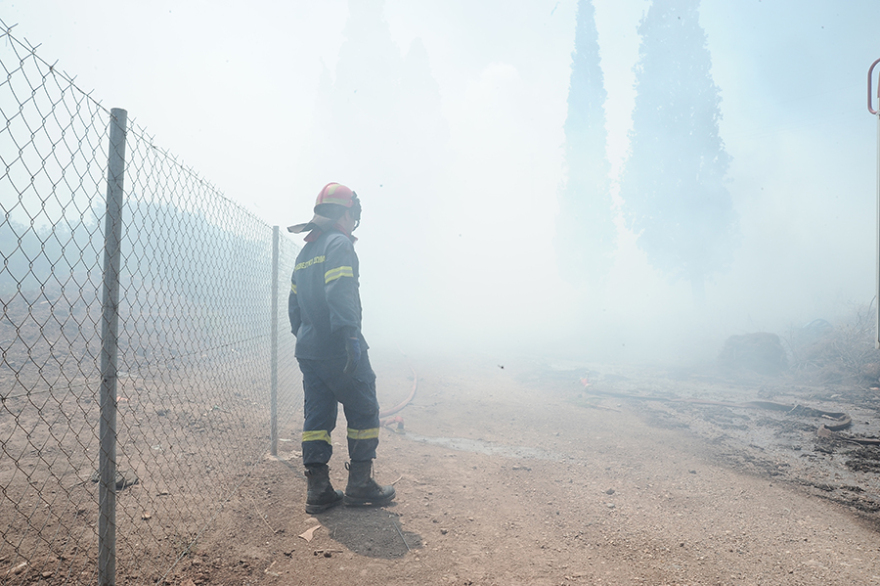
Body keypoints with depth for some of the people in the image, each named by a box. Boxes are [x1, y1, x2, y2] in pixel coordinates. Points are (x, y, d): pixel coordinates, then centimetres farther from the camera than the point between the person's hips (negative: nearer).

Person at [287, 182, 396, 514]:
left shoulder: (304, 254, 19)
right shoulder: (339, 244, -8)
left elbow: (294, 304, 20)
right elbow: (339, 293, -22)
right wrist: (351, 336, -26)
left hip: (308, 350, 9)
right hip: (339, 350, -8)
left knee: (316, 418, 8)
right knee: (364, 414, 3)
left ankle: (318, 492, 11)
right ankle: (359, 485, 9)